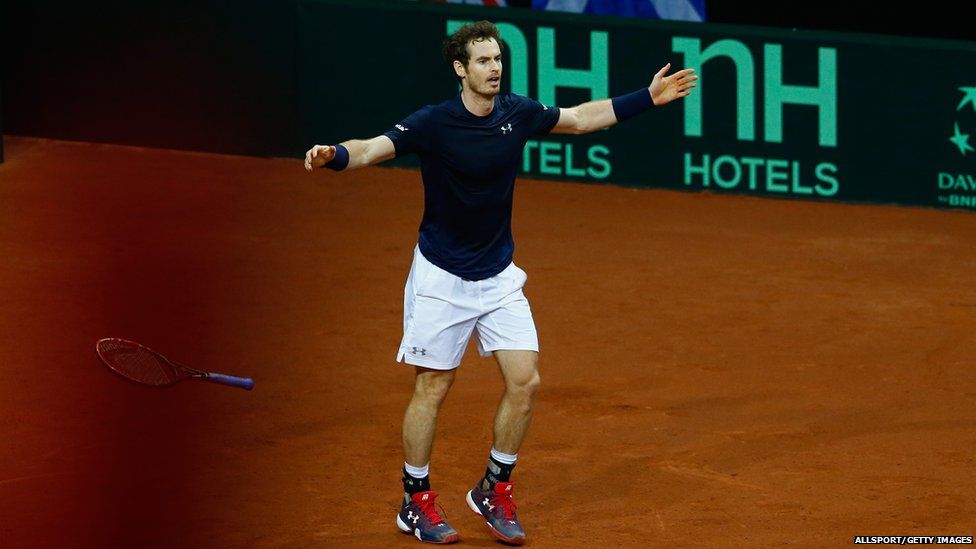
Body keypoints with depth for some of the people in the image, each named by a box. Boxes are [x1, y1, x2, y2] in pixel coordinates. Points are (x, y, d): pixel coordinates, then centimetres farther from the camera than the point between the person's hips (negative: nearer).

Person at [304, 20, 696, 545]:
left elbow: (579, 118, 12)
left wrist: (647, 98, 12)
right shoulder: (433, 123, -19)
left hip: (499, 276, 5)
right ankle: (416, 503, 15)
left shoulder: (518, 113, -4)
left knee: (524, 382, -2)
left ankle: (493, 491, 15)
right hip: (441, 279, -5)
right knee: (432, 388, 1)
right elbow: (373, 148, -30)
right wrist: (335, 155, -52)